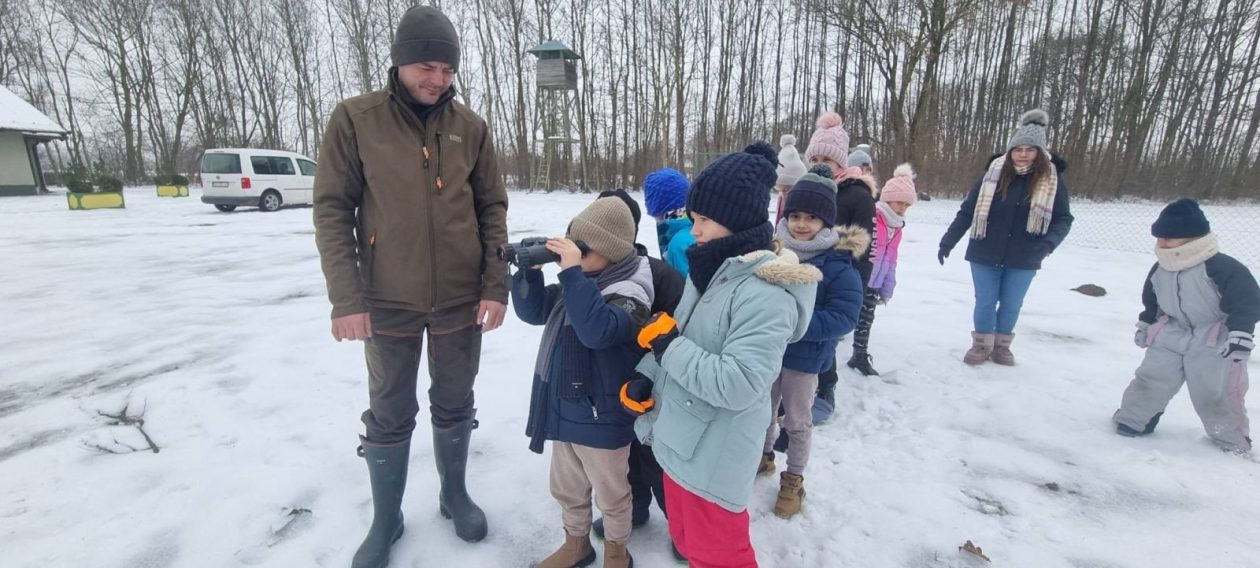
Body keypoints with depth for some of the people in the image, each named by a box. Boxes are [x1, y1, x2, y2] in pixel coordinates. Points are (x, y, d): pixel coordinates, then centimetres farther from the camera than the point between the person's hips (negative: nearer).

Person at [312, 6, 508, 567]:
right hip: (388, 302, -1)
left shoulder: (470, 127, 2)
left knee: (454, 406, 17)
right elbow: (332, 210, -5)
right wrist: (346, 298, -11)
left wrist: (496, 285, -5)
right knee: (389, 415, 13)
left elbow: (492, 209, 3)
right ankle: (386, 520, 35)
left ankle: (454, 493, 40)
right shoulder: (355, 119, -4)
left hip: (462, 300, 2)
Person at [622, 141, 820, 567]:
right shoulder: (708, 270, 2)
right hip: (680, 442, 8)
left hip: (715, 458, -8)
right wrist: (644, 379, -4)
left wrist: (665, 345, -23)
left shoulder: (766, 293, -25)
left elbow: (737, 385, -32)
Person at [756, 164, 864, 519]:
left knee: (797, 421, 15)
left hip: (805, 356, -4)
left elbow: (843, 317, -22)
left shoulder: (839, 265, -18)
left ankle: (794, 479, 38)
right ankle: (764, 456, 49)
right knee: (764, 410, 23)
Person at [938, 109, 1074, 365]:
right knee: (985, 303, 8)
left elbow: (1063, 218, -2)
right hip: (985, 254, -1)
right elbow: (967, 211, -4)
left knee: (1011, 305, 14)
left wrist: (1049, 242, -22)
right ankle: (982, 344, 27)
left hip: (1023, 259, 1)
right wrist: (948, 241, -6)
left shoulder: (1052, 180, -5)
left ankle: (1001, 345, 34)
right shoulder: (993, 175, -7)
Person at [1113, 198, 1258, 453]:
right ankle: (1132, 419, 14)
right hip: (1171, 336, 5)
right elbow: (1151, 300, 15)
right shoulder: (1160, 269, 0)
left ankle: (1233, 438, 22)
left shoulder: (1222, 267, -20)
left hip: (1216, 342, -5)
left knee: (1214, 392, 0)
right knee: (1151, 377, 1)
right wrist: (1145, 323, 19)